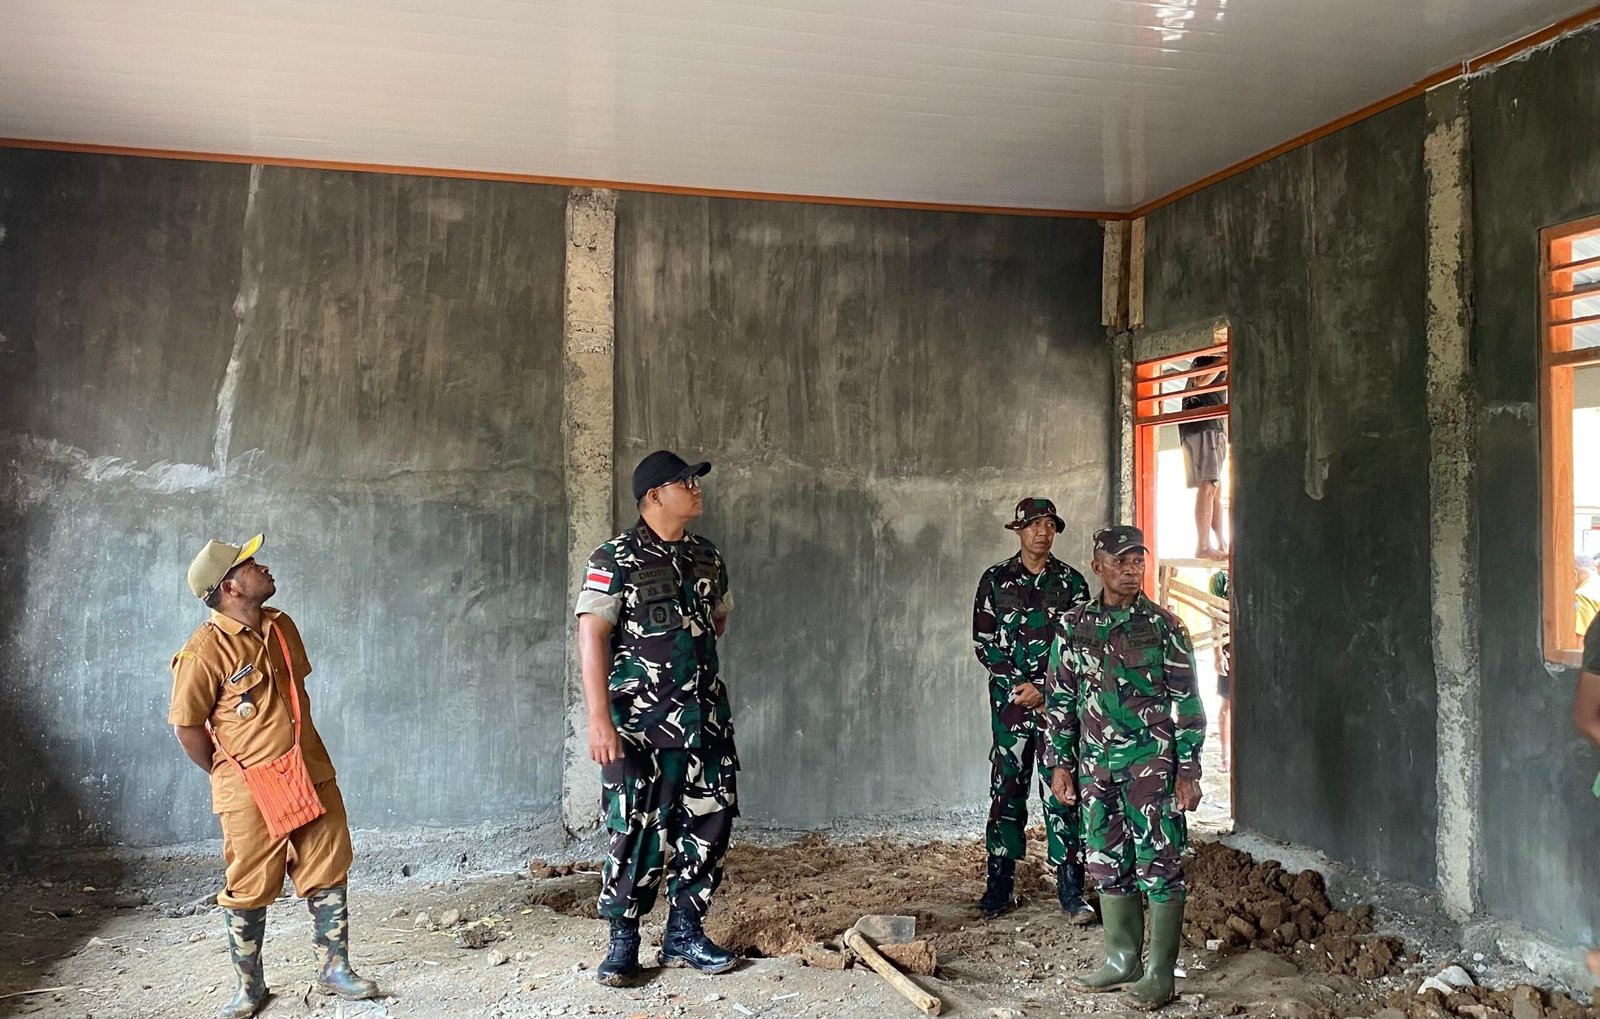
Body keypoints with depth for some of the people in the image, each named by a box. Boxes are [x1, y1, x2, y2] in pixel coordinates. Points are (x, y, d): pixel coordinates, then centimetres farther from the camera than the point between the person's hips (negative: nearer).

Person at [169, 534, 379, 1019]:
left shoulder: (281, 626, 5)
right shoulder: (205, 651, -16)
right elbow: (187, 726, -10)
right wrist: (227, 777, 0)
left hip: (311, 775, 6)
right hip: (250, 792, -6)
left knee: (328, 877, 10)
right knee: (249, 891, 8)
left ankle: (334, 968, 24)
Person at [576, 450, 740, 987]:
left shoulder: (707, 557, 10)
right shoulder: (616, 559, -9)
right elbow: (592, 636, -14)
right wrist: (599, 717, -21)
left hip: (705, 719, 6)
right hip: (640, 722, -6)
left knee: (709, 823, 9)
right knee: (637, 830, -1)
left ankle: (684, 934, 23)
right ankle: (623, 942, 15)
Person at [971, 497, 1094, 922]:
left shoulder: (1071, 581, 4)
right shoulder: (996, 579, 5)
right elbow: (983, 641, 2)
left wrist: (1043, 690, -9)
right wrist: (1019, 684, -9)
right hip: (1009, 701, 1)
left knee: (1061, 793, -1)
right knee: (1006, 792, 5)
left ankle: (1070, 890, 6)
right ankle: (999, 886, 14)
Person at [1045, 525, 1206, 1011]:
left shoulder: (1164, 626, -4)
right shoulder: (1073, 625, 5)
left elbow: (1187, 702, -3)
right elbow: (1059, 698, 10)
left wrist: (1189, 770, -8)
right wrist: (1060, 762, 7)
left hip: (1151, 764, -4)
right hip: (1096, 765, 4)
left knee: (1159, 866, 0)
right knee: (1108, 865, 12)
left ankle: (1160, 972, 10)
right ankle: (1122, 960, 25)